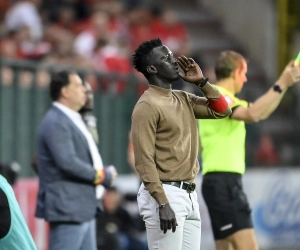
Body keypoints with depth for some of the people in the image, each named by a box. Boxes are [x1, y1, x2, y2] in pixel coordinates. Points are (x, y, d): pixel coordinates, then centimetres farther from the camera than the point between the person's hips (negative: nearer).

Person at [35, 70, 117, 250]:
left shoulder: (73, 120, 18)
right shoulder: (56, 123, -15)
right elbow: (68, 162, -24)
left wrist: (102, 173, 4)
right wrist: (103, 176, -14)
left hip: (84, 208, 11)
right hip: (67, 208, -11)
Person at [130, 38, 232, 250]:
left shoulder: (184, 99, 15)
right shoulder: (147, 106, -11)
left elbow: (222, 111, 19)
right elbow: (144, 161, -16)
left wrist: (202, 82, 7)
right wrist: (162, 203, -22)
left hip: (189, 194, 9)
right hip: (165, 194, -9)